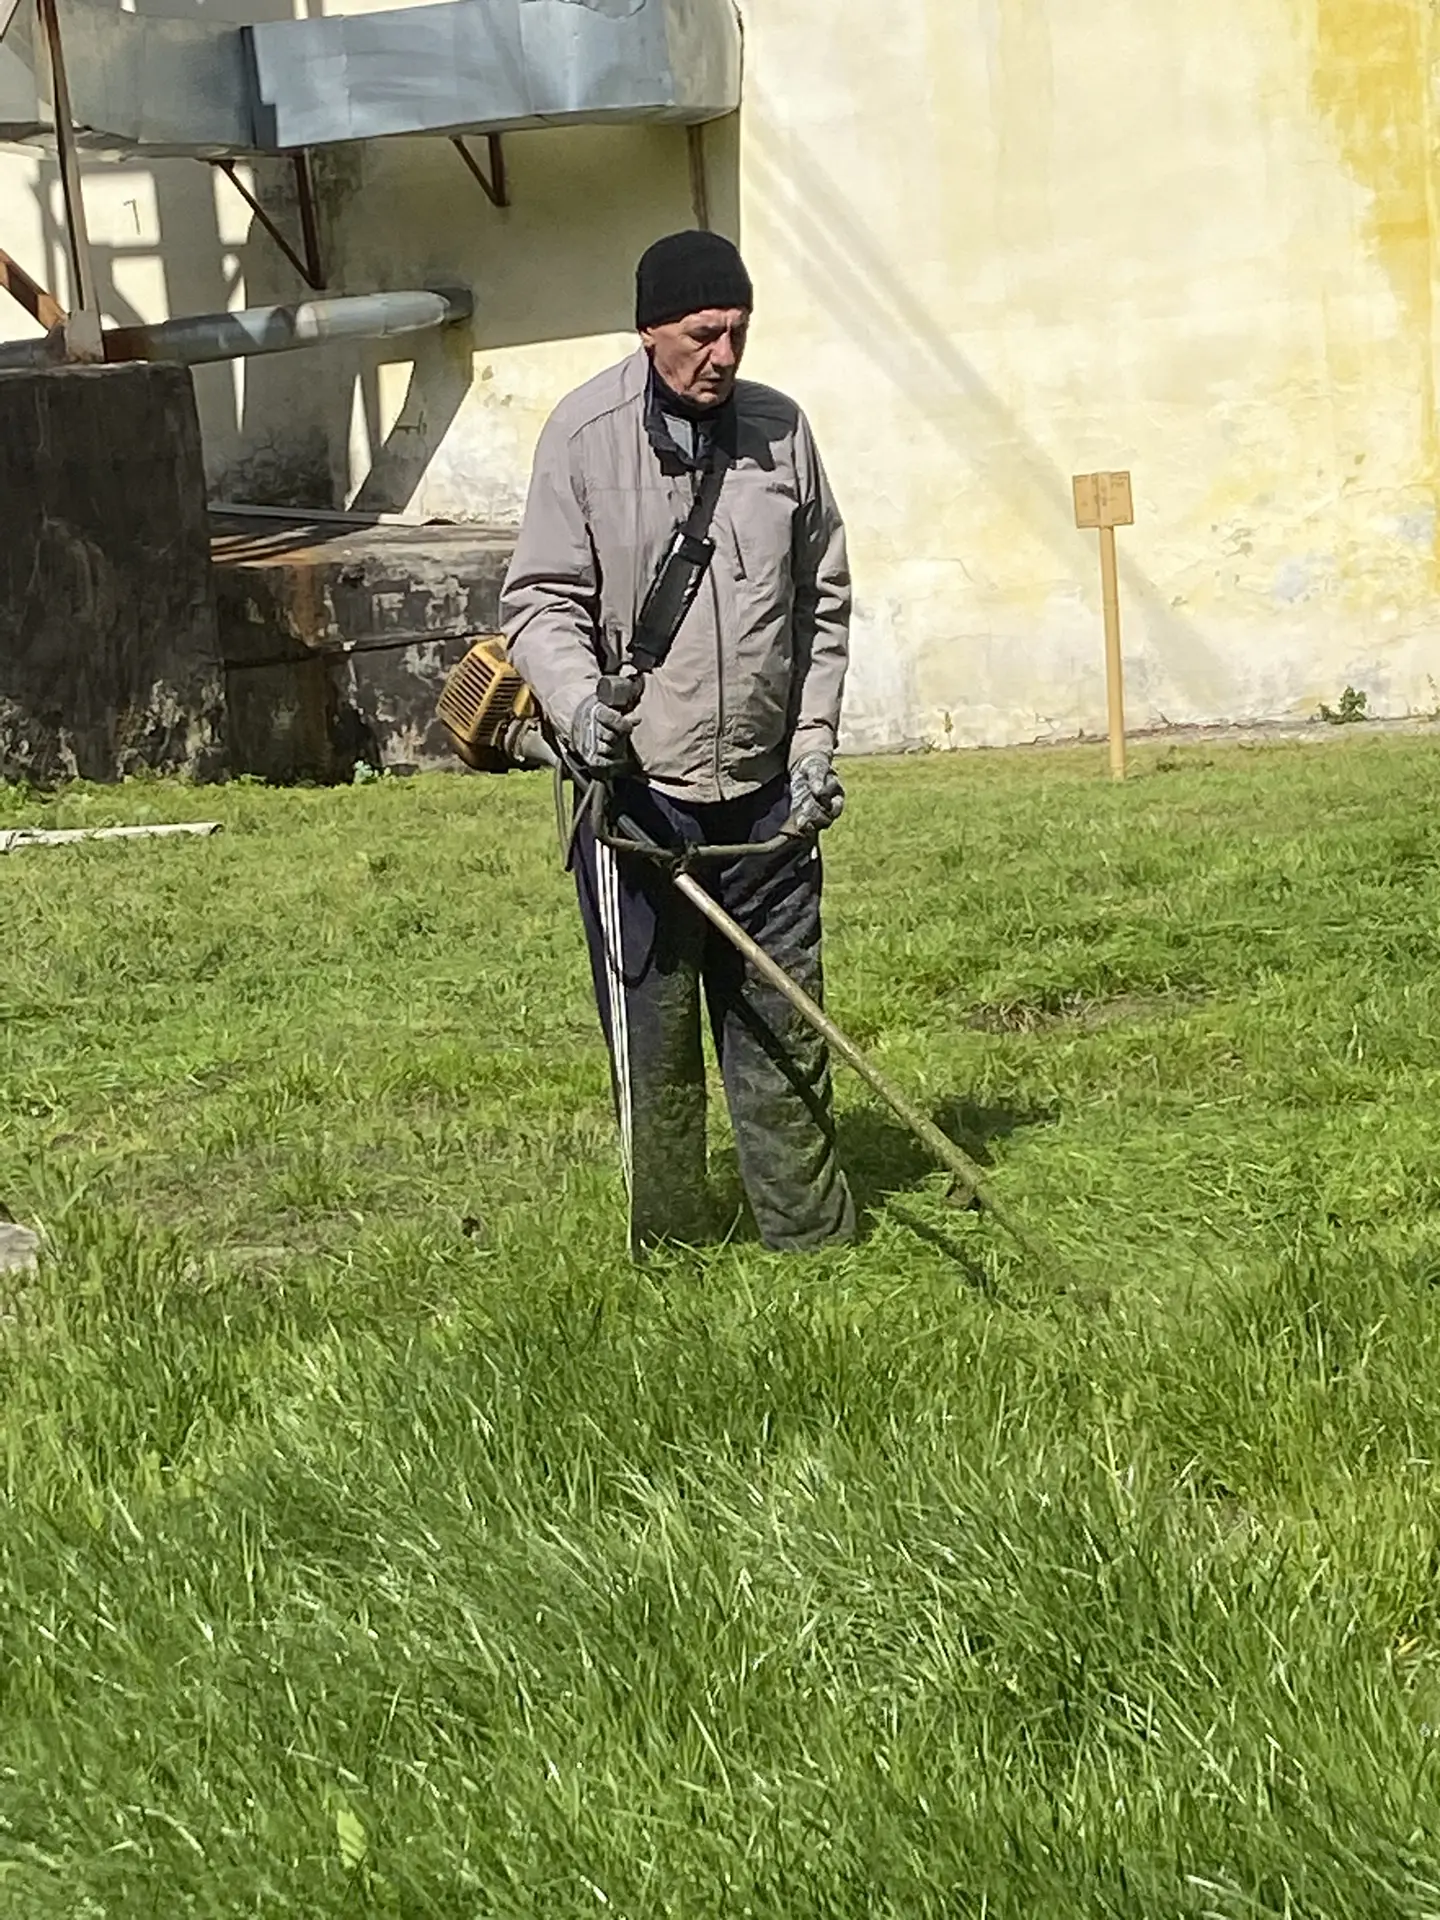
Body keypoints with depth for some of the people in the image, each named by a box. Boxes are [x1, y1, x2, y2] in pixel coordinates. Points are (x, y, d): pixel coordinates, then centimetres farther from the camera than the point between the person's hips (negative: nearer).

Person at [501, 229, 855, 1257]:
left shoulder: (781, 430, 6)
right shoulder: (585, 434, -6)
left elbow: (823, 599, 15)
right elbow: (542, 599, -4)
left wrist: (815, 736, 8)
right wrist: (578, 699, -22)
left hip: (764, 787, 4)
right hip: (638, 786, -4)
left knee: (785, 1021, 10)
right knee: (652, 1035, 3)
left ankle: (813, 1234, 20)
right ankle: (672, 1248, 14)